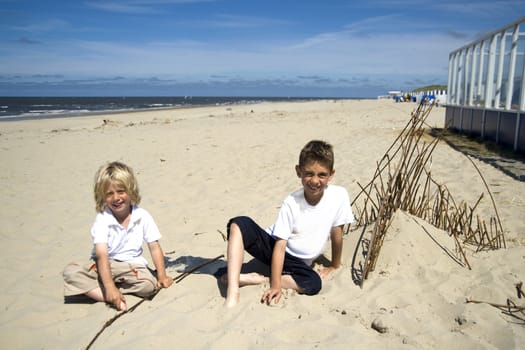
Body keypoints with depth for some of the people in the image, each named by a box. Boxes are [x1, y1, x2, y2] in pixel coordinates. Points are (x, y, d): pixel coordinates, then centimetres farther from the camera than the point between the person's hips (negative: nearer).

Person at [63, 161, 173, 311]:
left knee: (149, 285, -28)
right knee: (71, 271, -25)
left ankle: (96, 289, -13)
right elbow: (101, 254, -25)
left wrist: (162, 276, -9)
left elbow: (154, 247, -2)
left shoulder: (143, 216, -8)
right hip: (105, 265, -1)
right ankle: (112, 299, -31)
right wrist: (110, 287, -36)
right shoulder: (102, 219, -15)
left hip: (131, 265, 1)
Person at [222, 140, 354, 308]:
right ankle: (233, 294, -34)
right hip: (272, 248, -1)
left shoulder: (339, 195, -16)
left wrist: (334, 266, 8)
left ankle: (254, 279, -20)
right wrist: (275, 286, -28)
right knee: (239, 224, -28)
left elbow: (337, 233, -2)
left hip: (296, 262, 2)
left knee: (314, 283, -33)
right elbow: (280, 245, -20)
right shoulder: (291, 203, -18)